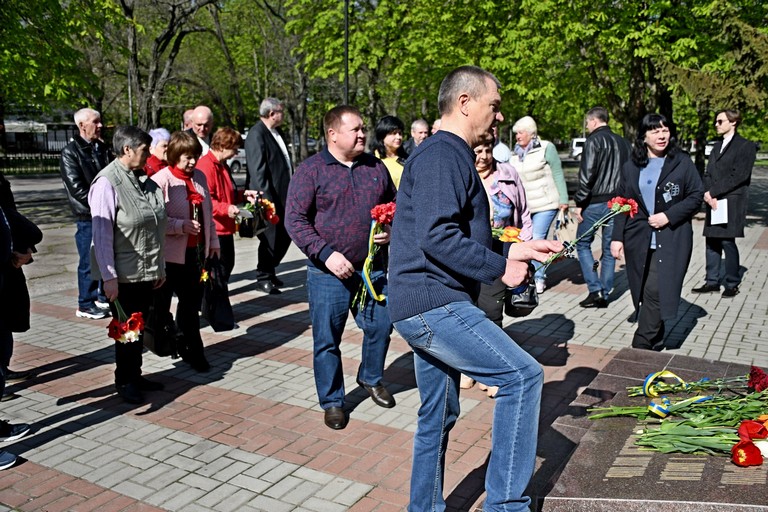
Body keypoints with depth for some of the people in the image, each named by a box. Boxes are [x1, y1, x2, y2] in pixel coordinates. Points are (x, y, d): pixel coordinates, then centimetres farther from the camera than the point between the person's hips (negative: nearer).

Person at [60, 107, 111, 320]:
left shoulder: (102, 148, 13)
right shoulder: (70, 152, -6)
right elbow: (76, 187, -12)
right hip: (87, 216, -6)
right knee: (89, 261, 1)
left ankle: (104, 298, 27)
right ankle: (86, 304, 14)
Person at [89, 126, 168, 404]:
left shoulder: (144, 180, 8)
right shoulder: (107, 183, -16)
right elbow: (102, 233, -17)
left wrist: (159, 267, 15)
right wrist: (109, 277, -19)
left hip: (147, 273, 7)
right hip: (123, 276, -7)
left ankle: (135, 376, 32)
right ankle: (124, 382, 24)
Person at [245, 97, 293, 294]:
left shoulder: (277, 132, 12)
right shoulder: (256, 135, -15)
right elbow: (257, 172, -20)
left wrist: (291, 193, 15)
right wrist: (267, 200, -23)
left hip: (284, 196, 9)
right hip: (269, 198, -9)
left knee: (285, 235, 16)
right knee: (270, 238, 2)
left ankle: (270, 271, 33)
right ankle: (263, 278, 18)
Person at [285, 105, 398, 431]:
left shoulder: (376, 167, 8)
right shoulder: (311, 169, -6)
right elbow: (295, 220, -11)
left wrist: (390, 233, -3)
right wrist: (326, 254, -19)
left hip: (373, 269, 4)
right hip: (329, 272, -4)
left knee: (380, 327, 12)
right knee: (327, 340, 5)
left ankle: (371, 378, 40)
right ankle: (331, 401, 24)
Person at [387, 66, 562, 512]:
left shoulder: (450, 156, 21)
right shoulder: (443, 155, -12)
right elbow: (436, 236, -24)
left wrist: (514, 251, 15)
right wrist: (500, 268, -15)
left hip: (427, 307, 11)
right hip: (435, 305, -11)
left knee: (439, 416, 17)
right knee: (523, 375, -9)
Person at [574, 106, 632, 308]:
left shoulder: (594, 141, -9)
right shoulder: (624, 143, 13)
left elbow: (587, 175, -15)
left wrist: (579, 203, -9)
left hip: (595, 201, -6)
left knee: (583, 244, 8)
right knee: (609, 249, 11)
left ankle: (595, 290, -2)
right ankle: (604, 294, 15)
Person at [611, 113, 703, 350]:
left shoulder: (682, 162, 2)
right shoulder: (631, 168, 9)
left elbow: (696, 196, 0)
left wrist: (669, 216, -12)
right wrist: (617, 237, 4)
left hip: (671, 240, -3)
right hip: (638, 241, 3)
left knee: (655, 292, -12)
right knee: (644, 293, 6)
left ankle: (641, 346, -6)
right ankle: (654, 344, 22)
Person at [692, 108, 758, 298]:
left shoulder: (746, 146, -2)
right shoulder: (717, 146, 19)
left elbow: (739, 176, -12)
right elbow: (709, 174, 12)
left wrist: (713, 192, -13)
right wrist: (708, 194, -6)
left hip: (731, 203, -6)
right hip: (713, 202, 6)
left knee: (728, 242, -7)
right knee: (712, 242, 7)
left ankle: (732, 284, 3)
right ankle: (712, 282, 15)